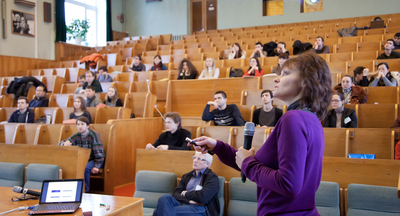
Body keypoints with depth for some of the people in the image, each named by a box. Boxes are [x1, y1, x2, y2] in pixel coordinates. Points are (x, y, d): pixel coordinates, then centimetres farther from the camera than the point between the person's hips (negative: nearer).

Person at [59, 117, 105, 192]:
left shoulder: (93, 134, -15)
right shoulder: (77, 135, 2)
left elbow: (99, 153, -18)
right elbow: (61, 144, 3)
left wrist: (97, 166, -24)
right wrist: (65, 143, -21)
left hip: (95, 160, -5)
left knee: (85, 168, -33)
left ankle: (85, 190, -16)